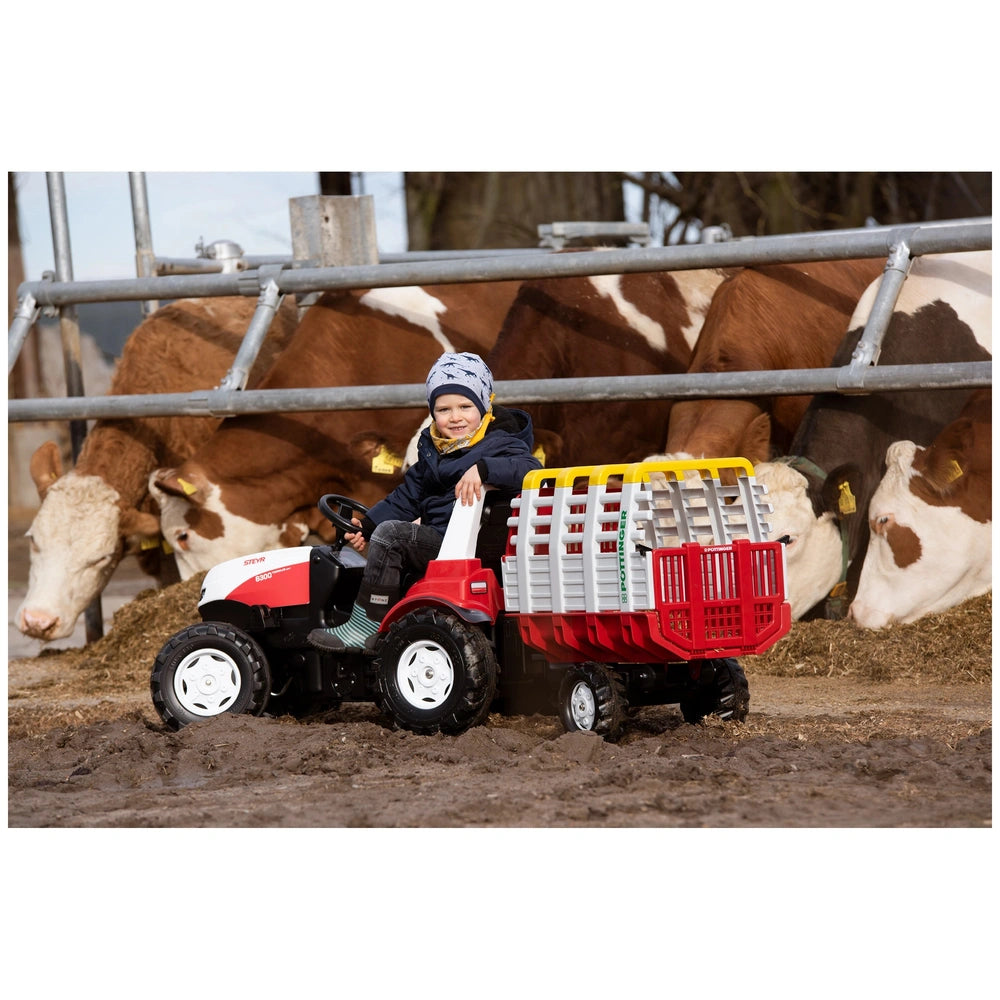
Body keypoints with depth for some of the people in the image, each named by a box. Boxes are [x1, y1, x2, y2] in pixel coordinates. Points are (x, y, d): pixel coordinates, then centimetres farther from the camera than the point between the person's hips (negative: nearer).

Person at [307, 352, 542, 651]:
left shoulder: (498, 445, -6)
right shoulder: (432, 451, 17)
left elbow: (530, 468, -25)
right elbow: (407, 497, 21)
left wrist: (483, 468, -39)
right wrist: (368, 525, 9)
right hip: (436, 542, 9)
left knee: (390, 533, -20)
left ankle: (365, 626, -21)